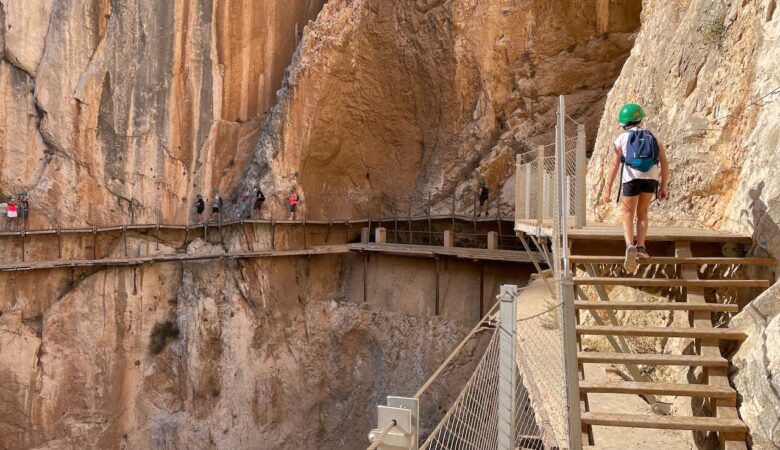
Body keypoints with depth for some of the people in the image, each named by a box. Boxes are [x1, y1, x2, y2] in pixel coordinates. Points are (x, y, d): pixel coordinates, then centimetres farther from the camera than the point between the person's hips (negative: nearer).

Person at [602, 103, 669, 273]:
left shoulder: (622, 138, 11)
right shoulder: (653, 137, 19)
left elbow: (615, 164, -1)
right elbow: (664, 162, 10)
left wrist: (607, 189, -2)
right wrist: (664, 187, 14)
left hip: (631, 178, -2)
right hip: (651, 177, 2)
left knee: (628, 215, 7)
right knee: (642, 213, 22)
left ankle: (630, 246, -18)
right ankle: (640, 246, 13)